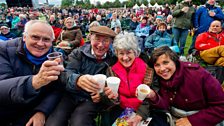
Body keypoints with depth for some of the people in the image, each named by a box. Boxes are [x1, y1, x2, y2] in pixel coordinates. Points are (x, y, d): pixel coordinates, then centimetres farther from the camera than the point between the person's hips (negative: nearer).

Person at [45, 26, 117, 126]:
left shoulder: (112, 60, 0)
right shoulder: (78, 53, -1)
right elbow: (66, 73, -16)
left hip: (90, 100, 0)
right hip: (70, 95, 1)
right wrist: (78, 80, -40)